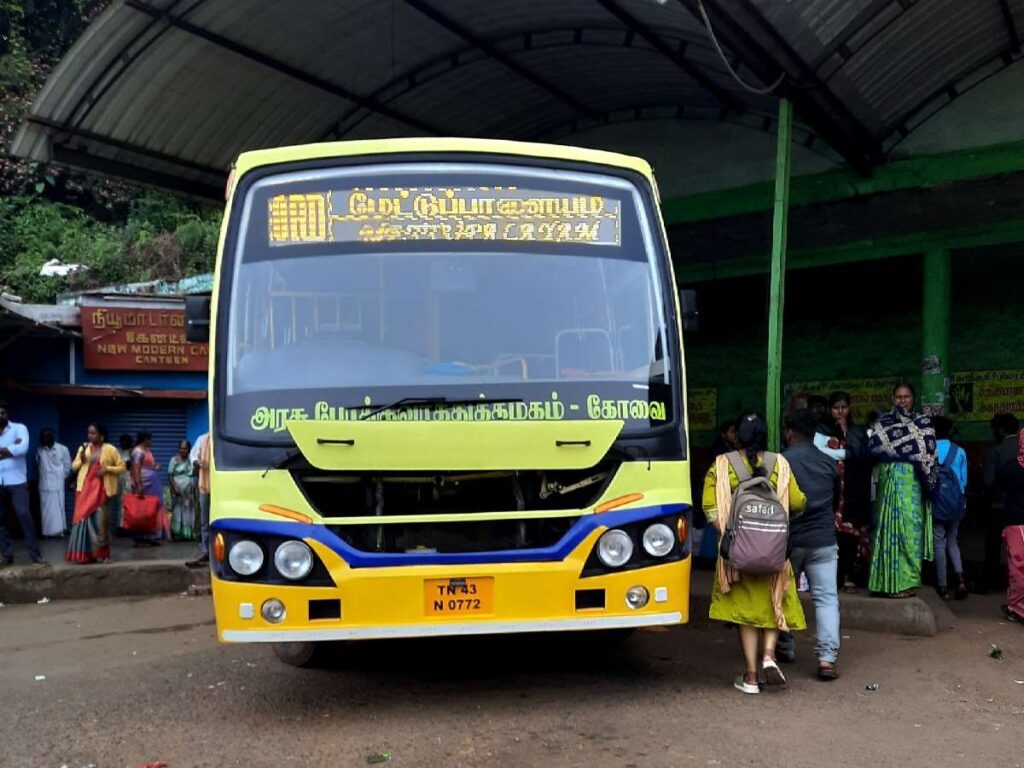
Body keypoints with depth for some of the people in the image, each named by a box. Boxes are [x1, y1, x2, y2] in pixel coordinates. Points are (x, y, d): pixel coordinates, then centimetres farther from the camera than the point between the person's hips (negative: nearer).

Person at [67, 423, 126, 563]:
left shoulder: (110, 449, 0)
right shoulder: (83, 448, 11)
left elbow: (122, 467, 2)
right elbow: (74, 466, 14)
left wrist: (107, 469, -13)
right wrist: (81, 459, -6)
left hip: (102, 488, -4)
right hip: (85, 487, 4)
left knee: (99, 519, -8)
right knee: (83, 517, -2)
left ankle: (101, 553, 1)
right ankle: (85, 553, 4)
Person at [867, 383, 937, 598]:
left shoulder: (923, 423, 6)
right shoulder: (884, 422, 12)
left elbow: (926, 453, -4)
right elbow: (873, 445, -3)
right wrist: (907, 451, -8)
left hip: (910, 482, -2)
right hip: (887, 481, 3)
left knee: (907, 528, -5)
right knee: (888, 528, 3)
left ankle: (907, 582, 1)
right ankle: (888, 581, 9)